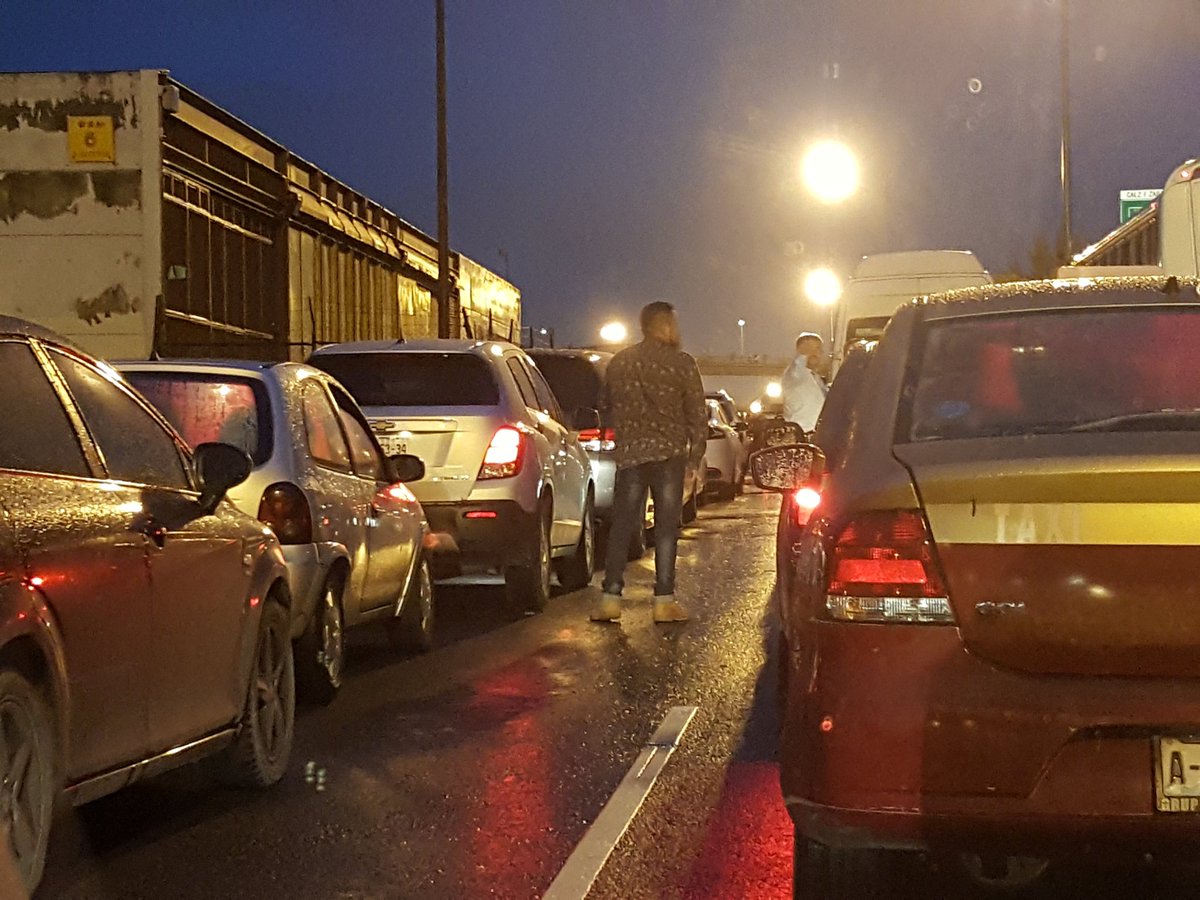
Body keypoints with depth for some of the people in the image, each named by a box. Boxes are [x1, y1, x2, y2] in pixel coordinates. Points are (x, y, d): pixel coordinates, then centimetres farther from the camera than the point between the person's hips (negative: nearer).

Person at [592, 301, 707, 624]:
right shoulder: (681, 363, -4)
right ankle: (664, 600, -1)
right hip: (669, 453, -3)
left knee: (621, 526, 6)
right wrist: (696, 449, 9)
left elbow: (607, 407, 15)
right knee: (666, 527, 1)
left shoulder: (618, 363, 8)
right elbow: (698, 411, -3)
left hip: (629, 453, 3)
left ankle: (611, 597, 2)